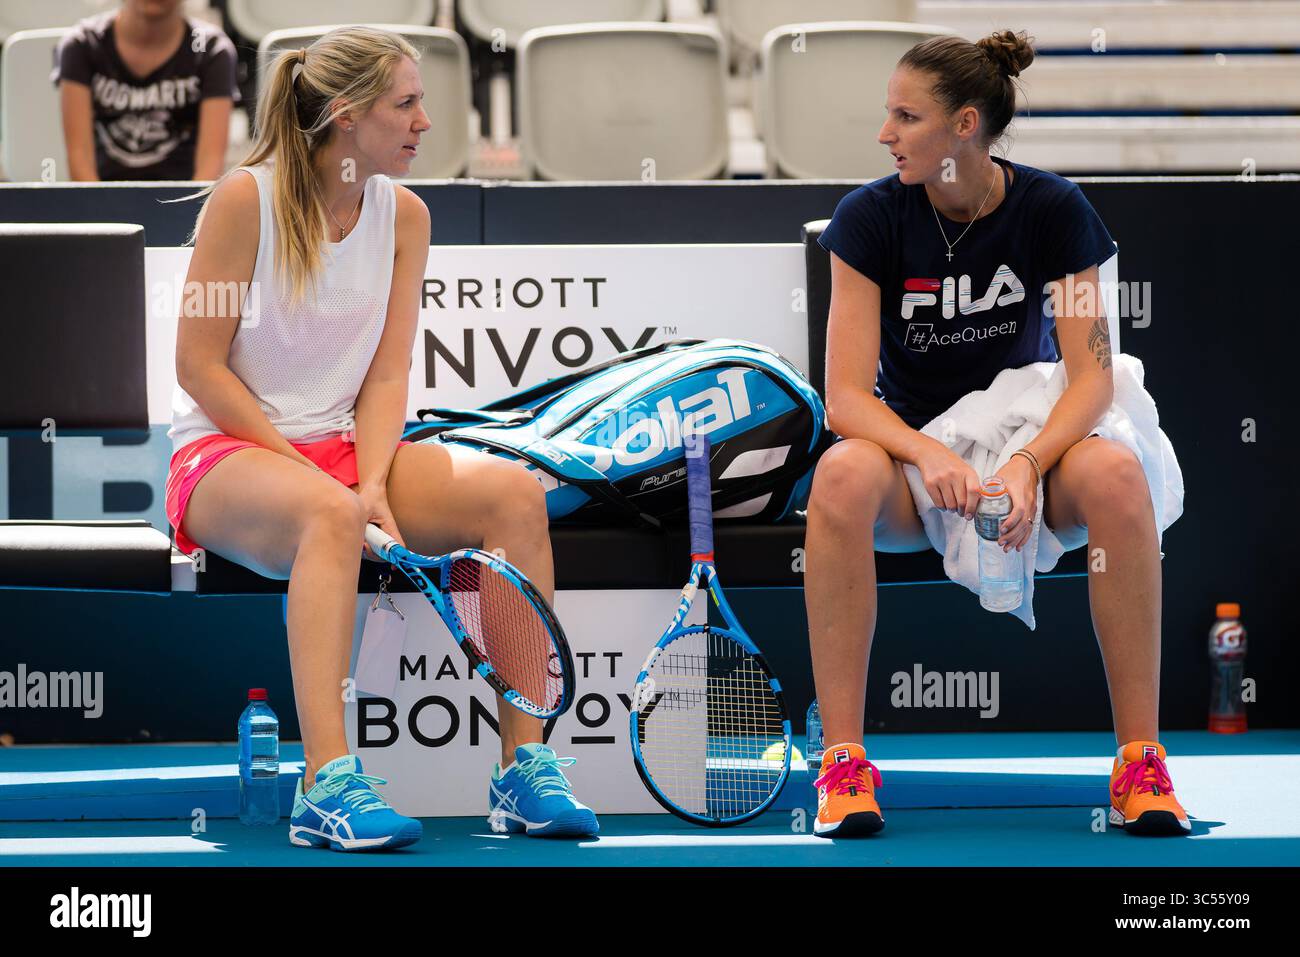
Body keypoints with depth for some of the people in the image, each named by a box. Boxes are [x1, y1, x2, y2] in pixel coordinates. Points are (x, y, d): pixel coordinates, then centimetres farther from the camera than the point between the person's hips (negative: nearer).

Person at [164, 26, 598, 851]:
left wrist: (371, 481, -16)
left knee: (514, 491, -21)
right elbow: (200, 365, -11)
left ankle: (525, 768, -21)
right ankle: (329, 787, -46)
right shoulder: (245, 200, -10)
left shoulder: (404, 216, 6)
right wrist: (307, 471, -16)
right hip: (227, 457, -5)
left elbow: (387, 373, 2)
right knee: (329, 514, -40)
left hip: (344, 451, 5)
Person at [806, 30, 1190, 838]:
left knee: (1115, 475, -35)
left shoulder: (1052, 211, -8)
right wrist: (932, 455, -34)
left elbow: (1093, 373, -13)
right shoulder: (872, 218, -9)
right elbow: (846, 395, -15)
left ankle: (1140, 758, -29)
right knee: (842, 477, -36)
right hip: (911, 446, 0)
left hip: (1028, 438, 0)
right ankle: (844, 762, -32)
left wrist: (1027, 465, -32)